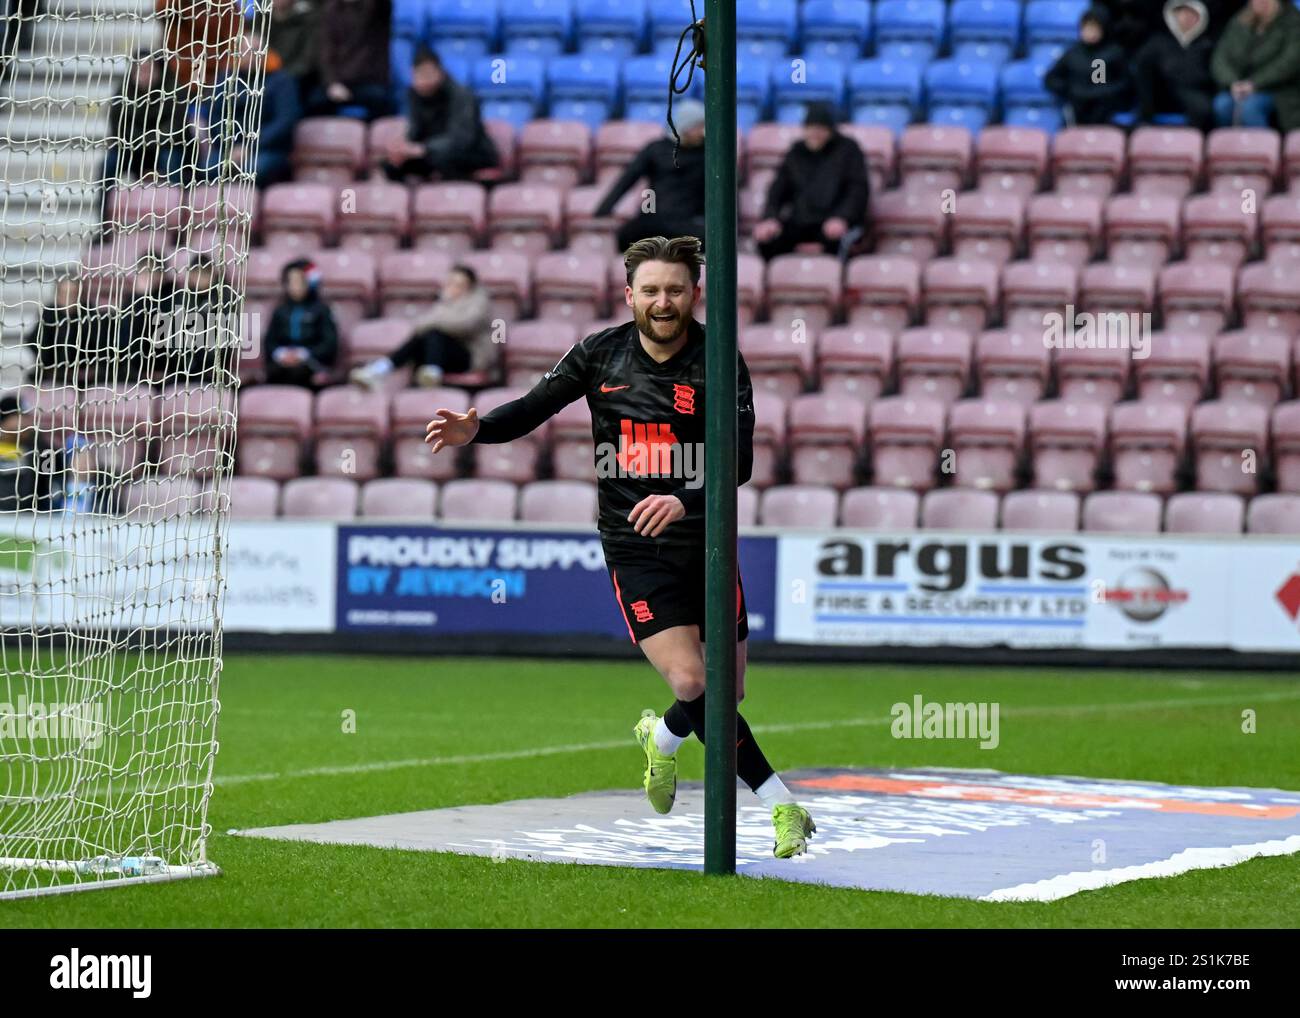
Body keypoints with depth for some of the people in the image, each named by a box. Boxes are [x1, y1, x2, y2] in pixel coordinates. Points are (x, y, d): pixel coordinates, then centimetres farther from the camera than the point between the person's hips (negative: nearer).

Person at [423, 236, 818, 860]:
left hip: (706, 543, 1)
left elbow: (739, 459, -17)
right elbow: (534, 408, 10)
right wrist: (476, 429, -9)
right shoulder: (600, 354, 1)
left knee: (728, 692, 5)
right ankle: (779, 802, -1)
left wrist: (684, 499, -34)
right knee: (691, 682, -17)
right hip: (634, 550, -1)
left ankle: (665, 736, 40)